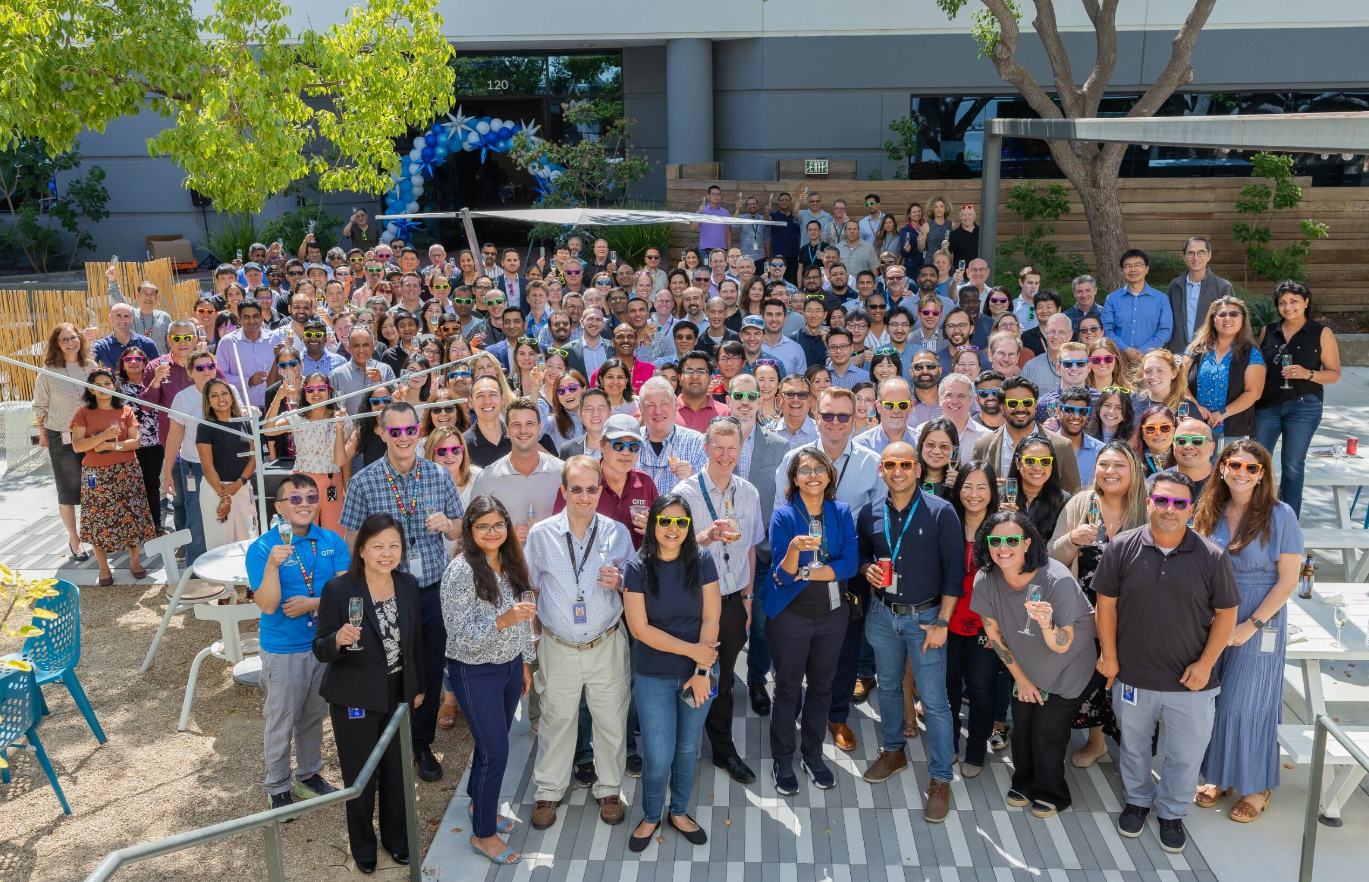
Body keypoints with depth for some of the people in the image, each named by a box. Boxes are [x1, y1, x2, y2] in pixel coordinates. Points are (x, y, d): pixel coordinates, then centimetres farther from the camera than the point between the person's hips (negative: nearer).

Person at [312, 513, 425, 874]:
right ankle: (363, 845, 35)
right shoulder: (338, 589, -19)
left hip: (399, 693, 4)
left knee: (397, 771, 18)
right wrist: (339, 639, -36)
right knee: (359, 776, 12)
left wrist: (418, 687, 12)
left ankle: (396, 837, 41)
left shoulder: (409, 585, -4)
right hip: (355, 698, -4)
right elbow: (320, 650, -15)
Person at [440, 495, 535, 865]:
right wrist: (503, 620, -36)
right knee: (496, 751, 0)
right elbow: (460, 636, -23)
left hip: (510, 666, 6)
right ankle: (483, 834, 18)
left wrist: (525, 662, 15)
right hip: (476, 673, -6)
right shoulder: (460, 571, -21)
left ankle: (480, 804, 43)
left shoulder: (511, 563, 0)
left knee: (493, 743, 20)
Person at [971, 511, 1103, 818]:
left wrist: (1047, 624, -52)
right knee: (1022, 725, 6)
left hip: (1070, 669, -4)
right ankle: (1024, 783, 34)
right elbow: (993, 633, -6)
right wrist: (1021, 678, 2)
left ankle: (1050, 793, 26)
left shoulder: (1057, 580, -34)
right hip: (1026, 666, 4)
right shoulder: (985, 580, -22)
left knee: (1047, 729, -1)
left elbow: (1062, 646, -29)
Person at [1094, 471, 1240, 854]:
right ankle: (1138, 799, 45)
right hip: (1133, 676, 1)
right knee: (1134, 744, 21)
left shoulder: (1212, 556, -11)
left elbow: (1226, 613, -4)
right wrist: (1109, 656, -2)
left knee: (1186, 755, 13)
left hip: (1190, 682, 0)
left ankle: (1172, 812, 38)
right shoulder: (1122, 548, -10)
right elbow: (1107, 603, -3)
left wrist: (1205, 664, -8)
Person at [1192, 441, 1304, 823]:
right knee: (1213, 700, 10)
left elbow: (1288, 580, -11)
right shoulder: (1209, 513, 2)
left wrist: (1251, 625, -14)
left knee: (1248, 704, 3)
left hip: (1260, 624, -4)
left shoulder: (1280, 515, -11)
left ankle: (1257, 787, 21)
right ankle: (1218, 775, 28)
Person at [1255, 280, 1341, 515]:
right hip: (1267, 405, 3)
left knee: (1293, 466, 4)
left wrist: (1307, 374, -19)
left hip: (1303, 407, -2)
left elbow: (1334, 374, -1)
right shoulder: (1267, 331, 7)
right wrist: (1252, 402, 5)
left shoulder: (1322, 333, -1)